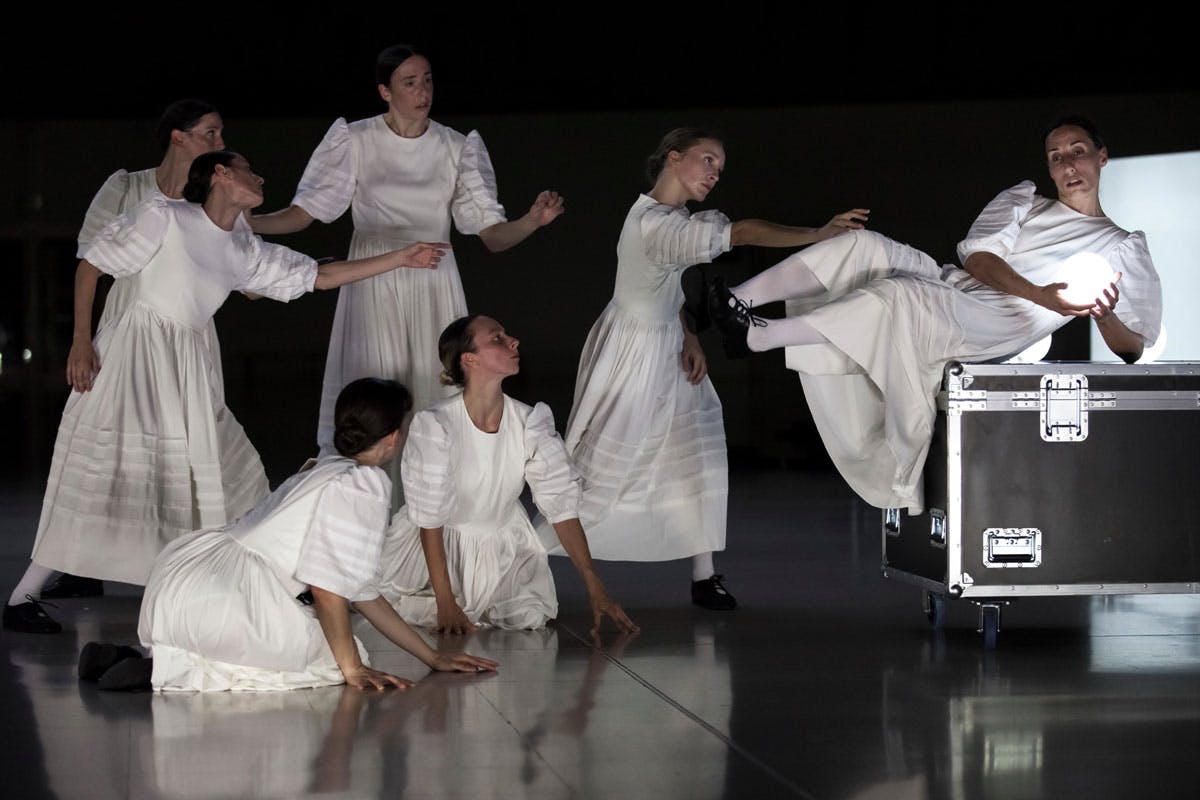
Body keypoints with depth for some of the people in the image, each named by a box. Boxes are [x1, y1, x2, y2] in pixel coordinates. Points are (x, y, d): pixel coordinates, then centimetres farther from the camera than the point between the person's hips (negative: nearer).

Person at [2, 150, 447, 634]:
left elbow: (320, 276, 16)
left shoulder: (243, 251, 10)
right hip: (133, 356, -7)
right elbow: (93, 266, -5)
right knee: (101, 473, -10)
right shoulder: (164, 218, -8)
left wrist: (402, 259, 14)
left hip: (186, 368, 7)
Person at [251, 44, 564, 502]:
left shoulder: (457, 148, 6)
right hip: (373, 285, -1)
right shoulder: (356, 142, 2)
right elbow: (303, 213, -1)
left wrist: (531, 222, -20)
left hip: (434, 287, 1)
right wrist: (241, 221, -16)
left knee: (435, 400, -3)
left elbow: (492, 235, 0)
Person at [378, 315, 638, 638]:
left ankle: (475, 607, 16)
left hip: (503, 544, 3)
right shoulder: (435, 425, -24)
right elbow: (430, 519, -20)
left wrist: (595, 589, -14)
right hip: (439, 546, -3)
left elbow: (562, 504, -10)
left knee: (531, 617, -17)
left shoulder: (531, 423, -13)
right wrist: (446, 605, -23)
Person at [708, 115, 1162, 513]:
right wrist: (1039, 295, -15)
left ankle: (758, 336, -34)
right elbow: (979, 256, 4)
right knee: (863, 246, -22)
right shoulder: (1021, 200, 23)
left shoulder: (1123, 251, 13)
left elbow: (1132, 349, 7)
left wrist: (1105, 315, -18)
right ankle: (736, 301, -28)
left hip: (987, 333, -5)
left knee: (896, 297, -34)